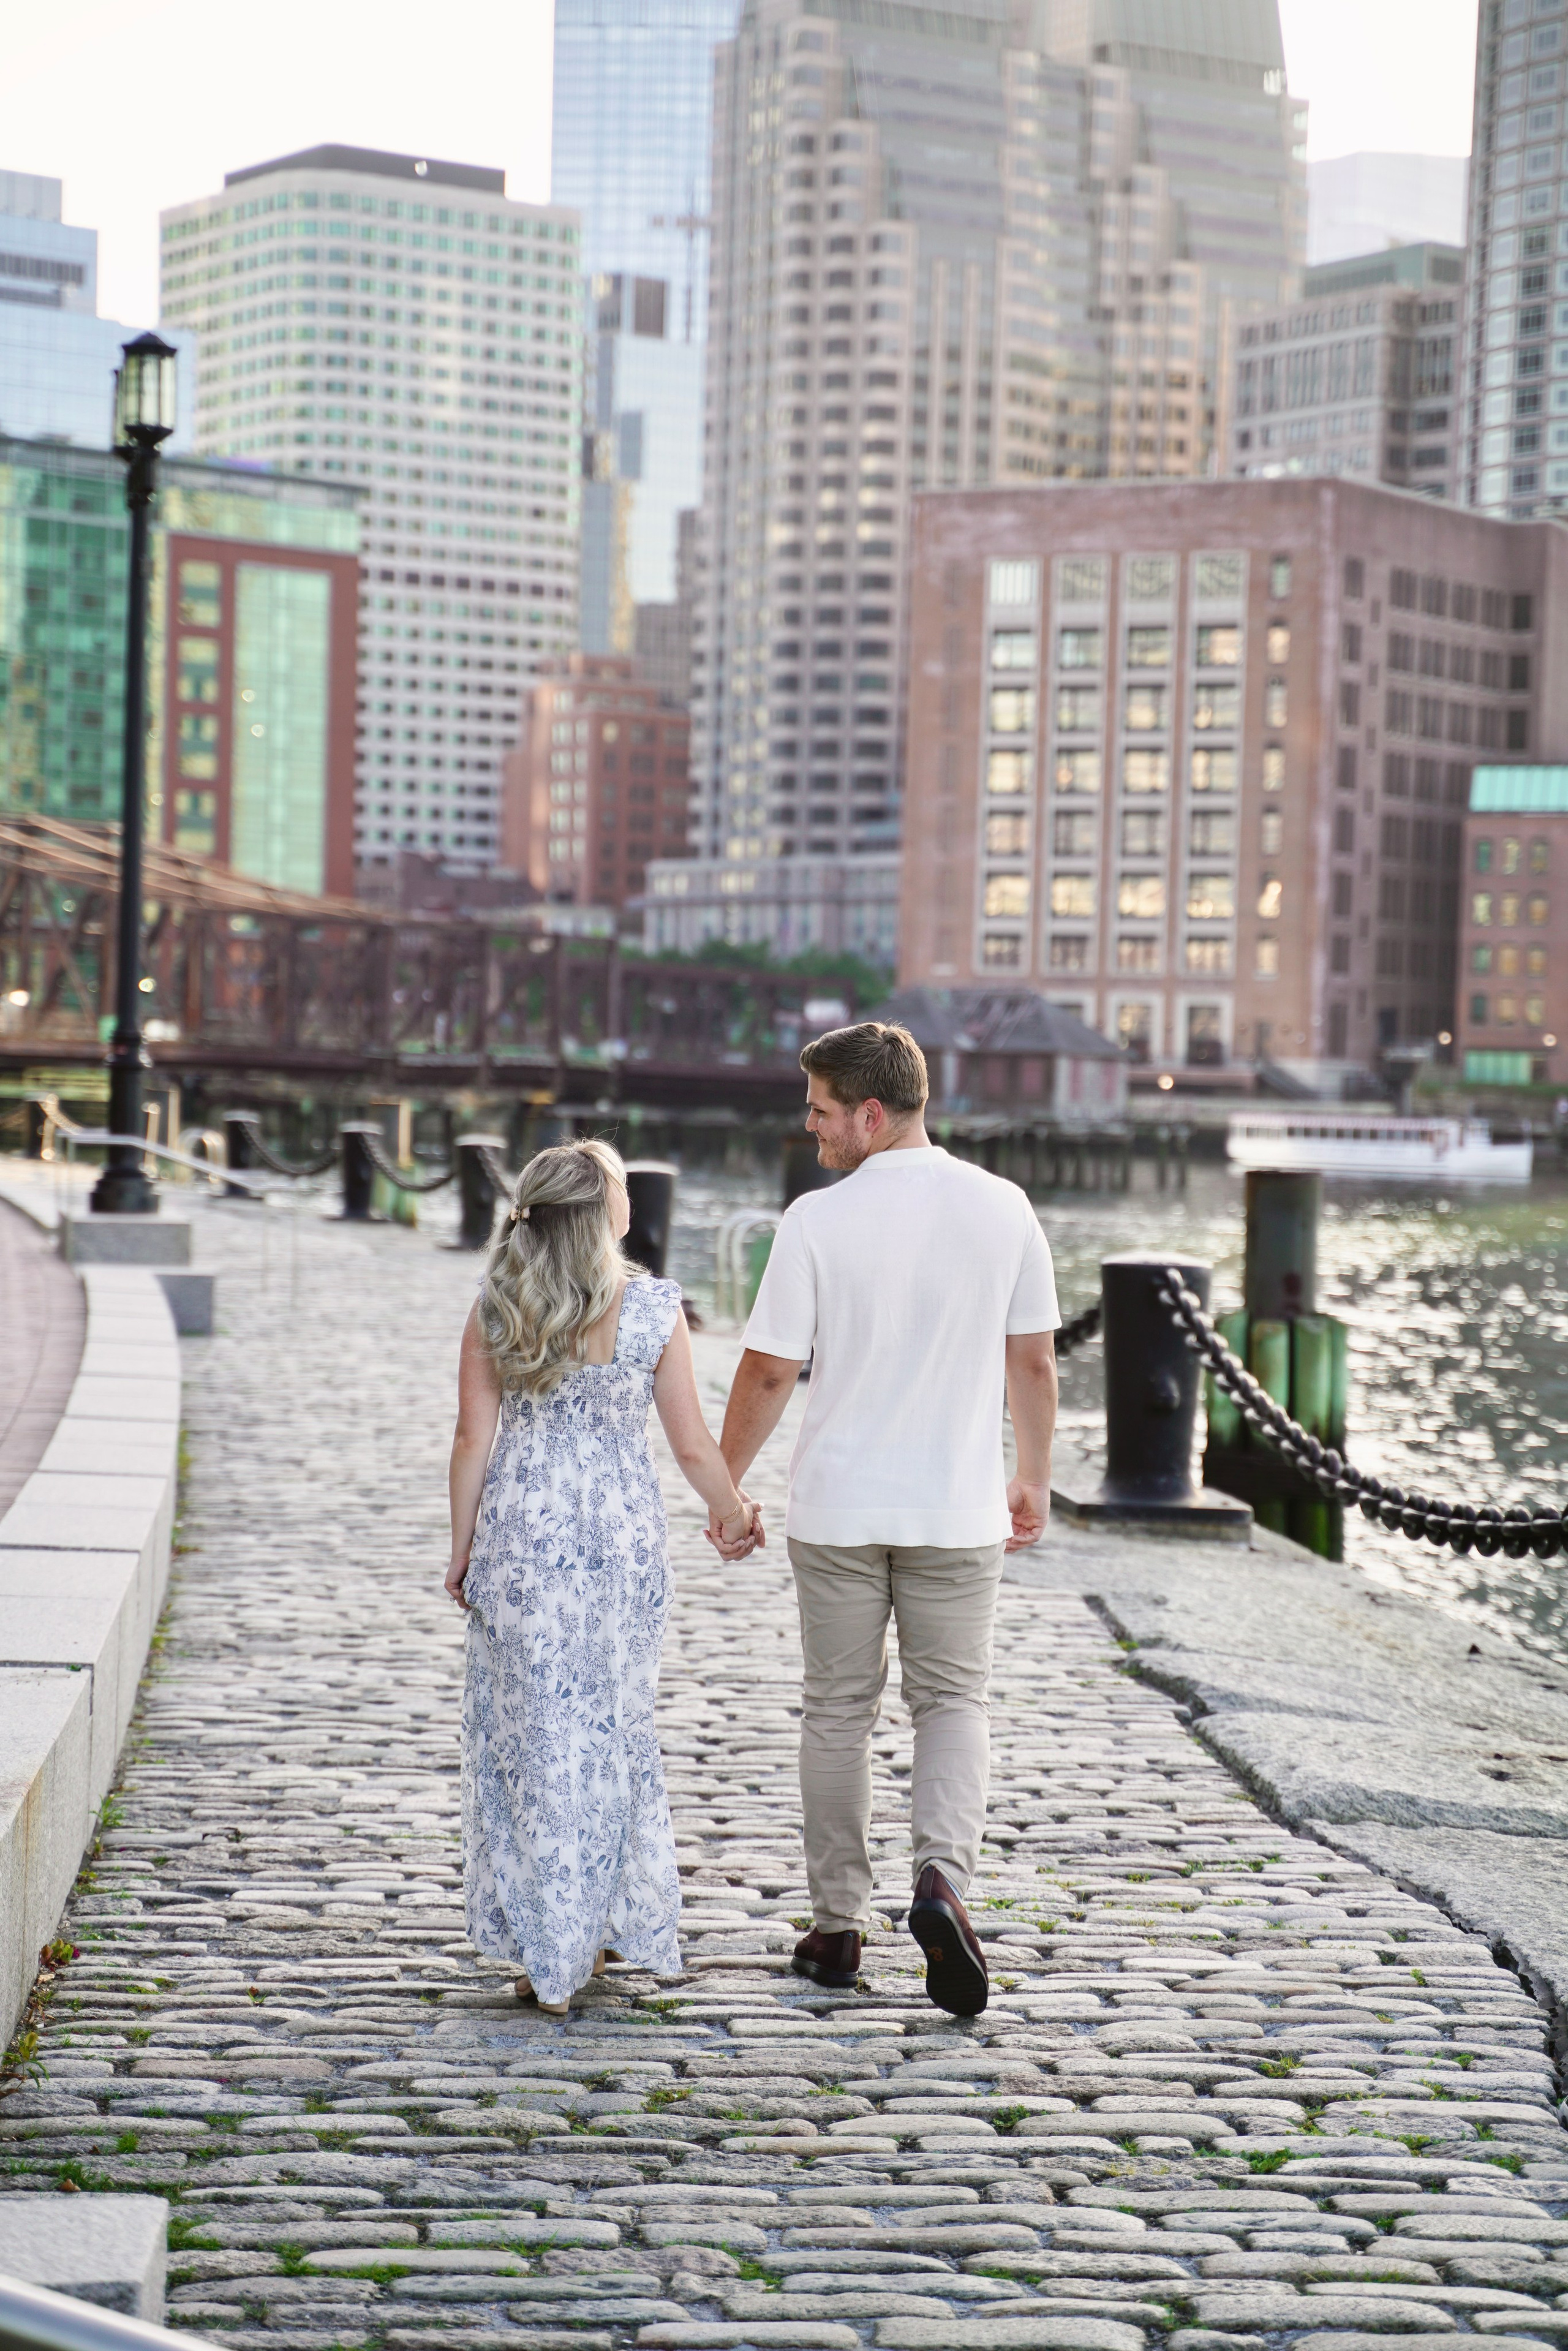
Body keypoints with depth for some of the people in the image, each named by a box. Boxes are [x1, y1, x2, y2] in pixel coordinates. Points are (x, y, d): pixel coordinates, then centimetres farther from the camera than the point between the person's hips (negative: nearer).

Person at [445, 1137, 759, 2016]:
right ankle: (609, 1926, 23)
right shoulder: (653, 1308, -8)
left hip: (520, 1539, 1)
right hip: (623, 1542, -1)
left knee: (531, 1736, 7)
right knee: (611, 1732, 15)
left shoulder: (493, 1309, -3)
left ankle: (548, 1956, 9)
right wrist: (735, 1513, 14)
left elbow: (474, 1440, -1)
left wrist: (464, 1548, 8)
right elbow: (692, 1445, -4)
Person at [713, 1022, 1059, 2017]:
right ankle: (944, 1876, -12)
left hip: (837, 1512, -1)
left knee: (838, 1711, 12)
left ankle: (839, 1926, 18)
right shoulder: (1003, 1209, -3)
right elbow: (1034, 1360, 3)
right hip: (959, 1509, 1)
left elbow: (769, 1373, -8)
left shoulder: (818, 1221, -11)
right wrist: (1034, 1479, 16)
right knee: (953, 1701, 12)